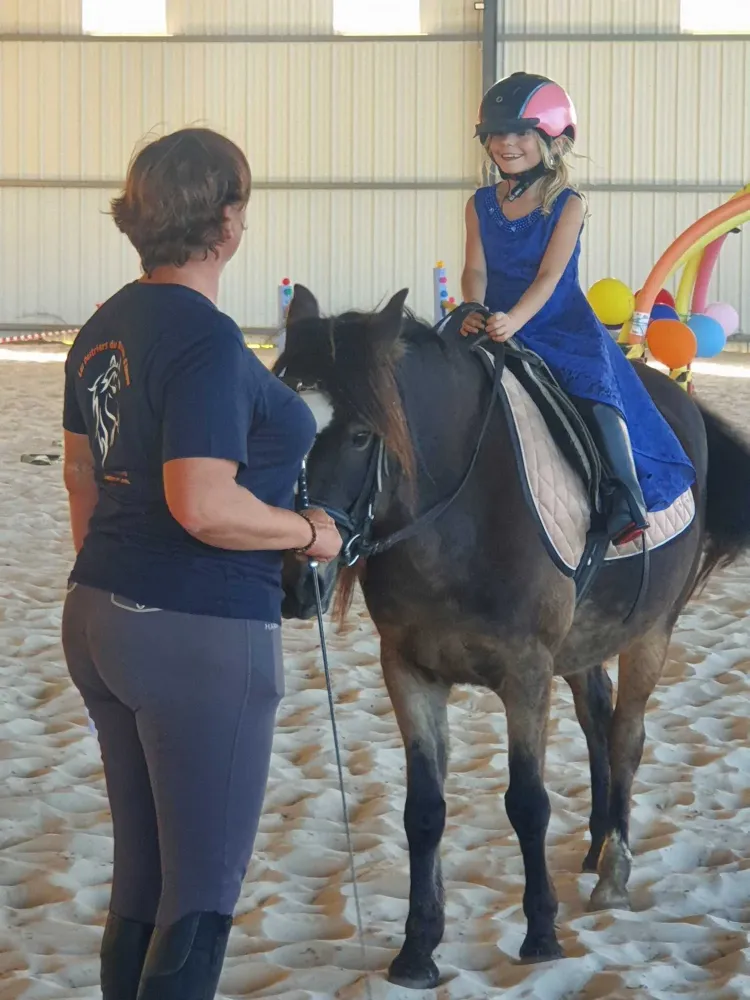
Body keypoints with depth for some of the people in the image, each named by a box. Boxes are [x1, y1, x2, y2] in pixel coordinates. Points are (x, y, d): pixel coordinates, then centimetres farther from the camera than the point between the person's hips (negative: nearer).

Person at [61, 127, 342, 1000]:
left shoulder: (102, 329, 8)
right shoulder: (207, 341, -20)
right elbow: (204, 505, -28)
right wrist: (310, 531, -12)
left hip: (97, 622, 9)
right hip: (200, 639, -9)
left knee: (141, 873, 18)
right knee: (203, 891, 2)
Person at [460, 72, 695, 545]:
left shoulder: (567, 205, -4)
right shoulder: (482, 205, 8)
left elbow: (549, 275, -14)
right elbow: (476, 268, -1)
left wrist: (513, 320, -32)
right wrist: (474, 311, -24)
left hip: (562, 325, -4)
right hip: (496, 326, 4)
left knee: (596, 388, -28)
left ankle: (628, 497, -34)